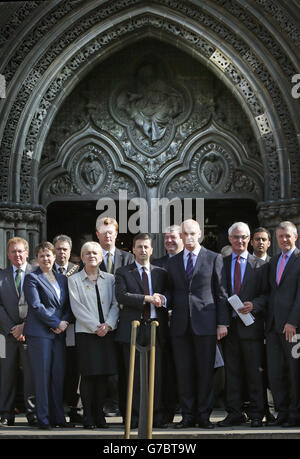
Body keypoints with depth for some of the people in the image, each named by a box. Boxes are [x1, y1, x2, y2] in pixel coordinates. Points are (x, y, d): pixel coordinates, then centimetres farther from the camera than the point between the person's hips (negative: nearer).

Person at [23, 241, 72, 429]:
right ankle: (43, 418, 1)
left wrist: (64, 322, -2)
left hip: (59, 332, 5)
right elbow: (36, 306, -10)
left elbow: (68, 305, 17)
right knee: (43, 375, -4)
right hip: (40, 332, -5)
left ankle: (58, 416, 11)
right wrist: (56, 323, -11)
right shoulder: (32, 278, -1)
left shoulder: (63, 279, 18)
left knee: (59, 375, 4)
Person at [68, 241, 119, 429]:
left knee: (103, 375, 3)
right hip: (86, 333, -3)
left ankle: (99, 415, 11)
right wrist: (95, 327, -11)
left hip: (107, 332, 3)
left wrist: (108, 324, -10)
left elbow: (116, 304, 6)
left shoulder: (110, 279, 11)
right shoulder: (74, 280, 3)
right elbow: (77, 308, -4)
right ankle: (88, 417, 2)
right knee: (88, 376, -4)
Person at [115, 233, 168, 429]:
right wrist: (147, 298, -14)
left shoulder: (161, 273, 16)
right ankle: (135, 417, 5)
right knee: (134, 376, 0)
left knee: (157, 374, -2)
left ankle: (157, 416, 3)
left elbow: (167, 297, 13)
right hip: (133, 329, -1)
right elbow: (121, 295, -6)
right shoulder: (123, 272, 9)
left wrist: (161, 299, -10)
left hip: (155, 328, 1)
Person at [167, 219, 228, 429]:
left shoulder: (214, 259, 4)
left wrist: (222, 323, -3)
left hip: (205, 323, -3)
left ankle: (204, 415, 7)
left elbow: (221, 293, 2)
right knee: (184, 371, 3)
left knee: (205, 370, 0)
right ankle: (188, 416, 10)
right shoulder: (173, 262, 14)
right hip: (180, 324, 3)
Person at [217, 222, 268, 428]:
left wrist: (253, 305, -16)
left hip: (251, 324, -2)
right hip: (229, 324, 2)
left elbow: (266, 293, 3)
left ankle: (257, 414, 6)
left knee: (255, 370, -1)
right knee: (232, 371, 5)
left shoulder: (259, 265, 6)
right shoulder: (221, 264, 11)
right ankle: (234, 413, 11)